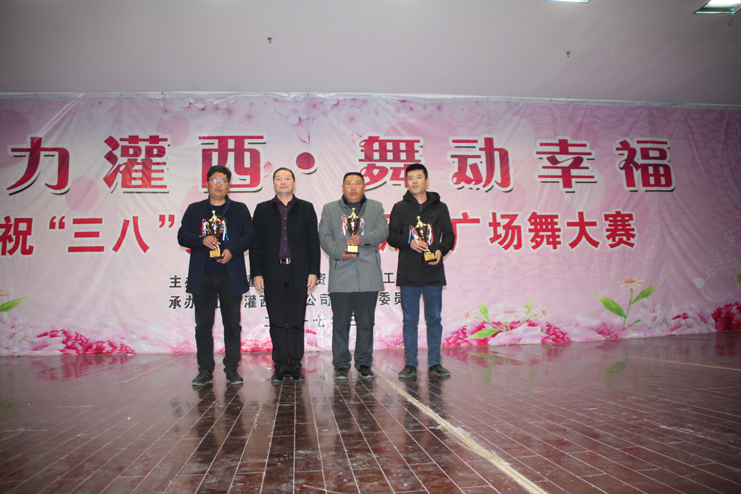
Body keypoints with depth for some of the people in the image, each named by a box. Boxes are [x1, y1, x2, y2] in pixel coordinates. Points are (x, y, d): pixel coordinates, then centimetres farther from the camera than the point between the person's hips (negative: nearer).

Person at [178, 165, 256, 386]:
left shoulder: (240, 209, 12)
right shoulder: (194, 209, 14)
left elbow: (249, 236, 3)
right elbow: (182, 236, 7)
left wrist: (232, 250, -13)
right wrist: (202, 240, -12)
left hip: (231, 275, -1)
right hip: (202, 276, 1)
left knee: (232, 324, 2)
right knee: (203, 324, 3)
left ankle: (232, 369, 10)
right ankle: (205, 370, 12)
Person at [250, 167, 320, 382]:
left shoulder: (306, 209, 10)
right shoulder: (262, 209, 11)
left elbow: (313, 242, 6)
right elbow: (255, 244, 7)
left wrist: (313, 272, -2)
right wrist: (256, 273, -2)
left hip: (298, 273, 0)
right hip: (272, 273, 1)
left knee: (296, 322, 2)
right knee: (277, 322, 4)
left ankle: (295, 365, 10)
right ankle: (280, 365, 11)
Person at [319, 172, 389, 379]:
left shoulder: (376, 207, 16)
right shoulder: (330, 209, 14)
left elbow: (383, 231, 2)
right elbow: (324, 236, 3)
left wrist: (362, 238, -16)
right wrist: (338, 252, -15)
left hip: (368, 275, 1)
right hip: (341, 275, -1)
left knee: (366, 322, 6)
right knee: (340, 322, 1)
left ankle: (364, 363, 17)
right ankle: (341, 365, 12)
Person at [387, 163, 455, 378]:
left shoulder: (440, 207, 11)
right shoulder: (400, 208, 9)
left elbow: (449, 236, 11)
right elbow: (391, 236, 6)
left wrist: (441, 250, -9)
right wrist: (409, 241, -13)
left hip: (433, 272, 0)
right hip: (408, 273, 0)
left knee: (434, 319, 5)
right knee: (410, 320, 5)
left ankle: (435, 363, 15)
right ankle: (410, 364, 13)